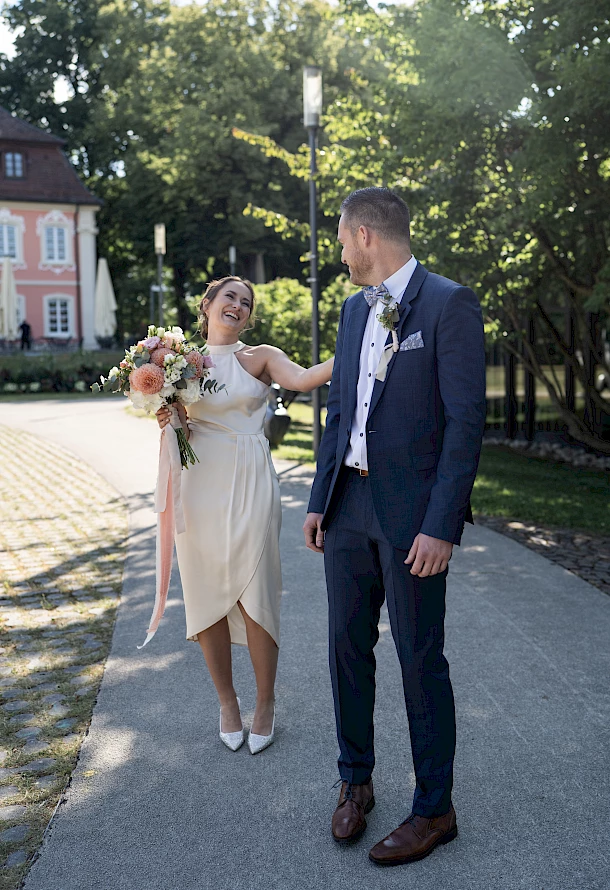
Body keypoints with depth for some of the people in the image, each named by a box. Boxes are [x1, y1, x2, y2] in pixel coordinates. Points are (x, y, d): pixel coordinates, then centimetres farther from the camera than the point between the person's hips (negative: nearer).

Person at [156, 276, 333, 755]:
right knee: (208, 594, 7)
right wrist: (168, 422, -7)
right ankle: (227, 700, 26)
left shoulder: (261, 357, 4)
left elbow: (303, 379, -15)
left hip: (251, 486, -2)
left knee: (255, 594, 0)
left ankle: (266, 704, 19)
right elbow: (179, 430, 15)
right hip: (201, 486, 2)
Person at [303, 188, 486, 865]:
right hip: (348, 507, 7)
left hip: (411, 513, -6)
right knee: (348, 648, 13)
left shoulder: (449, 304, -10)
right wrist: (320, 501, 12)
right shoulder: (354, 308, 13)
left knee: (419, 660, 5)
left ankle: (434, 810, 23)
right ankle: (355, 783, 33)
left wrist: (440, 526, -17)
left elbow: (466, 420, -14)